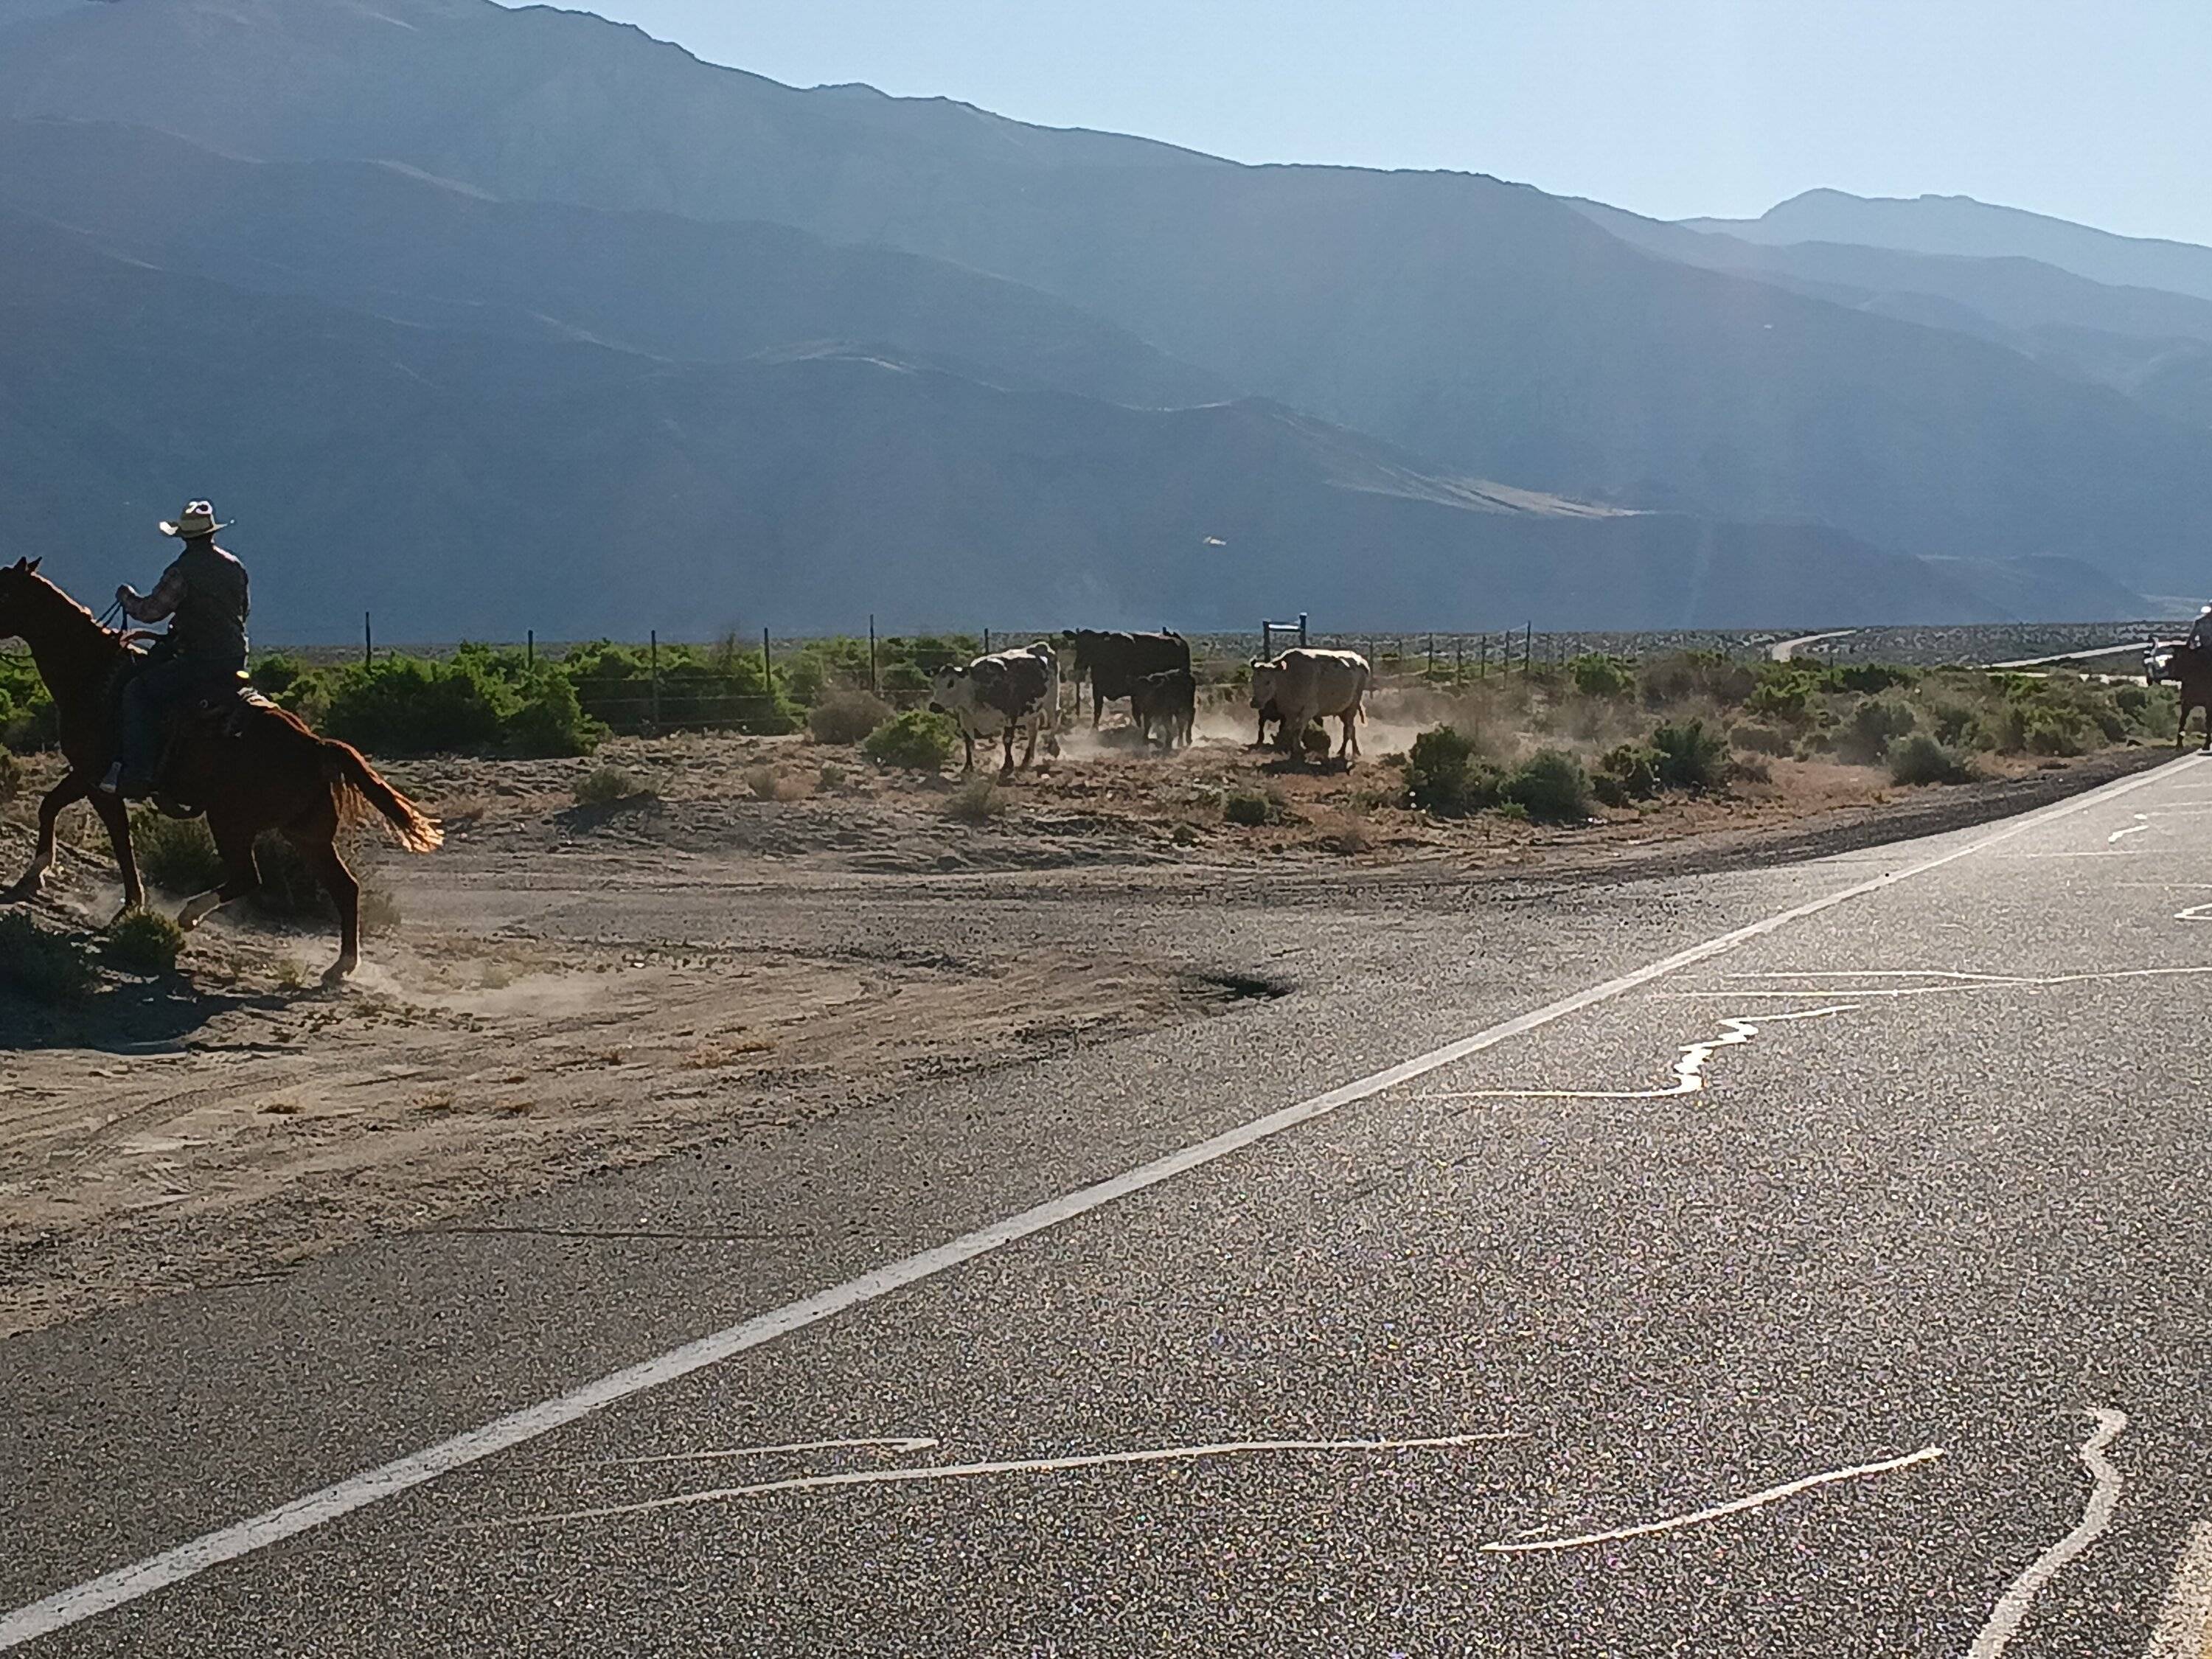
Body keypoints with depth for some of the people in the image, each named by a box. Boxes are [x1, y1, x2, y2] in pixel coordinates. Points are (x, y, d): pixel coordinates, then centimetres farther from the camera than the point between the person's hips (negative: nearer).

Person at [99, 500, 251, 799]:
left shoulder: (182, 572, -13)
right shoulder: (235, 567, 10)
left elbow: (150, 611, -13)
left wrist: (126, 597, 8)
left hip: (201, 661, -8)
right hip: (235, 660, 8)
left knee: (137, 692, -4)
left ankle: (137, 776, -14)